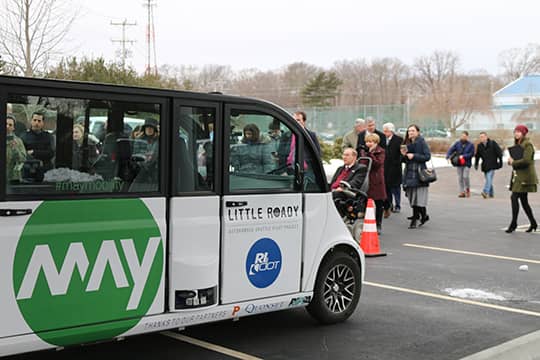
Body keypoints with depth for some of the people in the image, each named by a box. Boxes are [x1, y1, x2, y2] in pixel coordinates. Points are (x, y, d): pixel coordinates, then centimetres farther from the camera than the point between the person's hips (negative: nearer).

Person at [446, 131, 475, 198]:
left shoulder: (470, 145, -1)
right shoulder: (457, 143, 3)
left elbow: (472, 154, -5)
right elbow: (451, 150, -3)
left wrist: (463, 156, -16)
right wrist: (448, 157, -20)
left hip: (467, 164, -3)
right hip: (459, 163, 3)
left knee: (465, 176, -13)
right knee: (460, 178, 3)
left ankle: (467, 189, 13)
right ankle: (462, 192, 10)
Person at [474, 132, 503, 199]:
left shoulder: (493, 143, -4)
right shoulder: (479, 145, 8)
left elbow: (499, 153, -2)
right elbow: (477, 156, 16)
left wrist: (500, 162, -4)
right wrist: (476, 164, 11)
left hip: (492, 165, -5)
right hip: (485, 165, 5)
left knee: (489, 178, -17)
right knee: (488, 179, 8)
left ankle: (485, 192, -28)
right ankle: (491, 193, 18)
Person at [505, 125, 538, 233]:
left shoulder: (527, 144, -12)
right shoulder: (518, 144, 17)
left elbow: (526, 160, -22)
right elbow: (515, 159, 22)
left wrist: (513, 162, -13)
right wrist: (511, 160, -1)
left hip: (524, 177, -9)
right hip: (518, 176, 9)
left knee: (514, 197, -13)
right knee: (523, 200, 12)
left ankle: (514, 223, -7)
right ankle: (533, 223, 22)